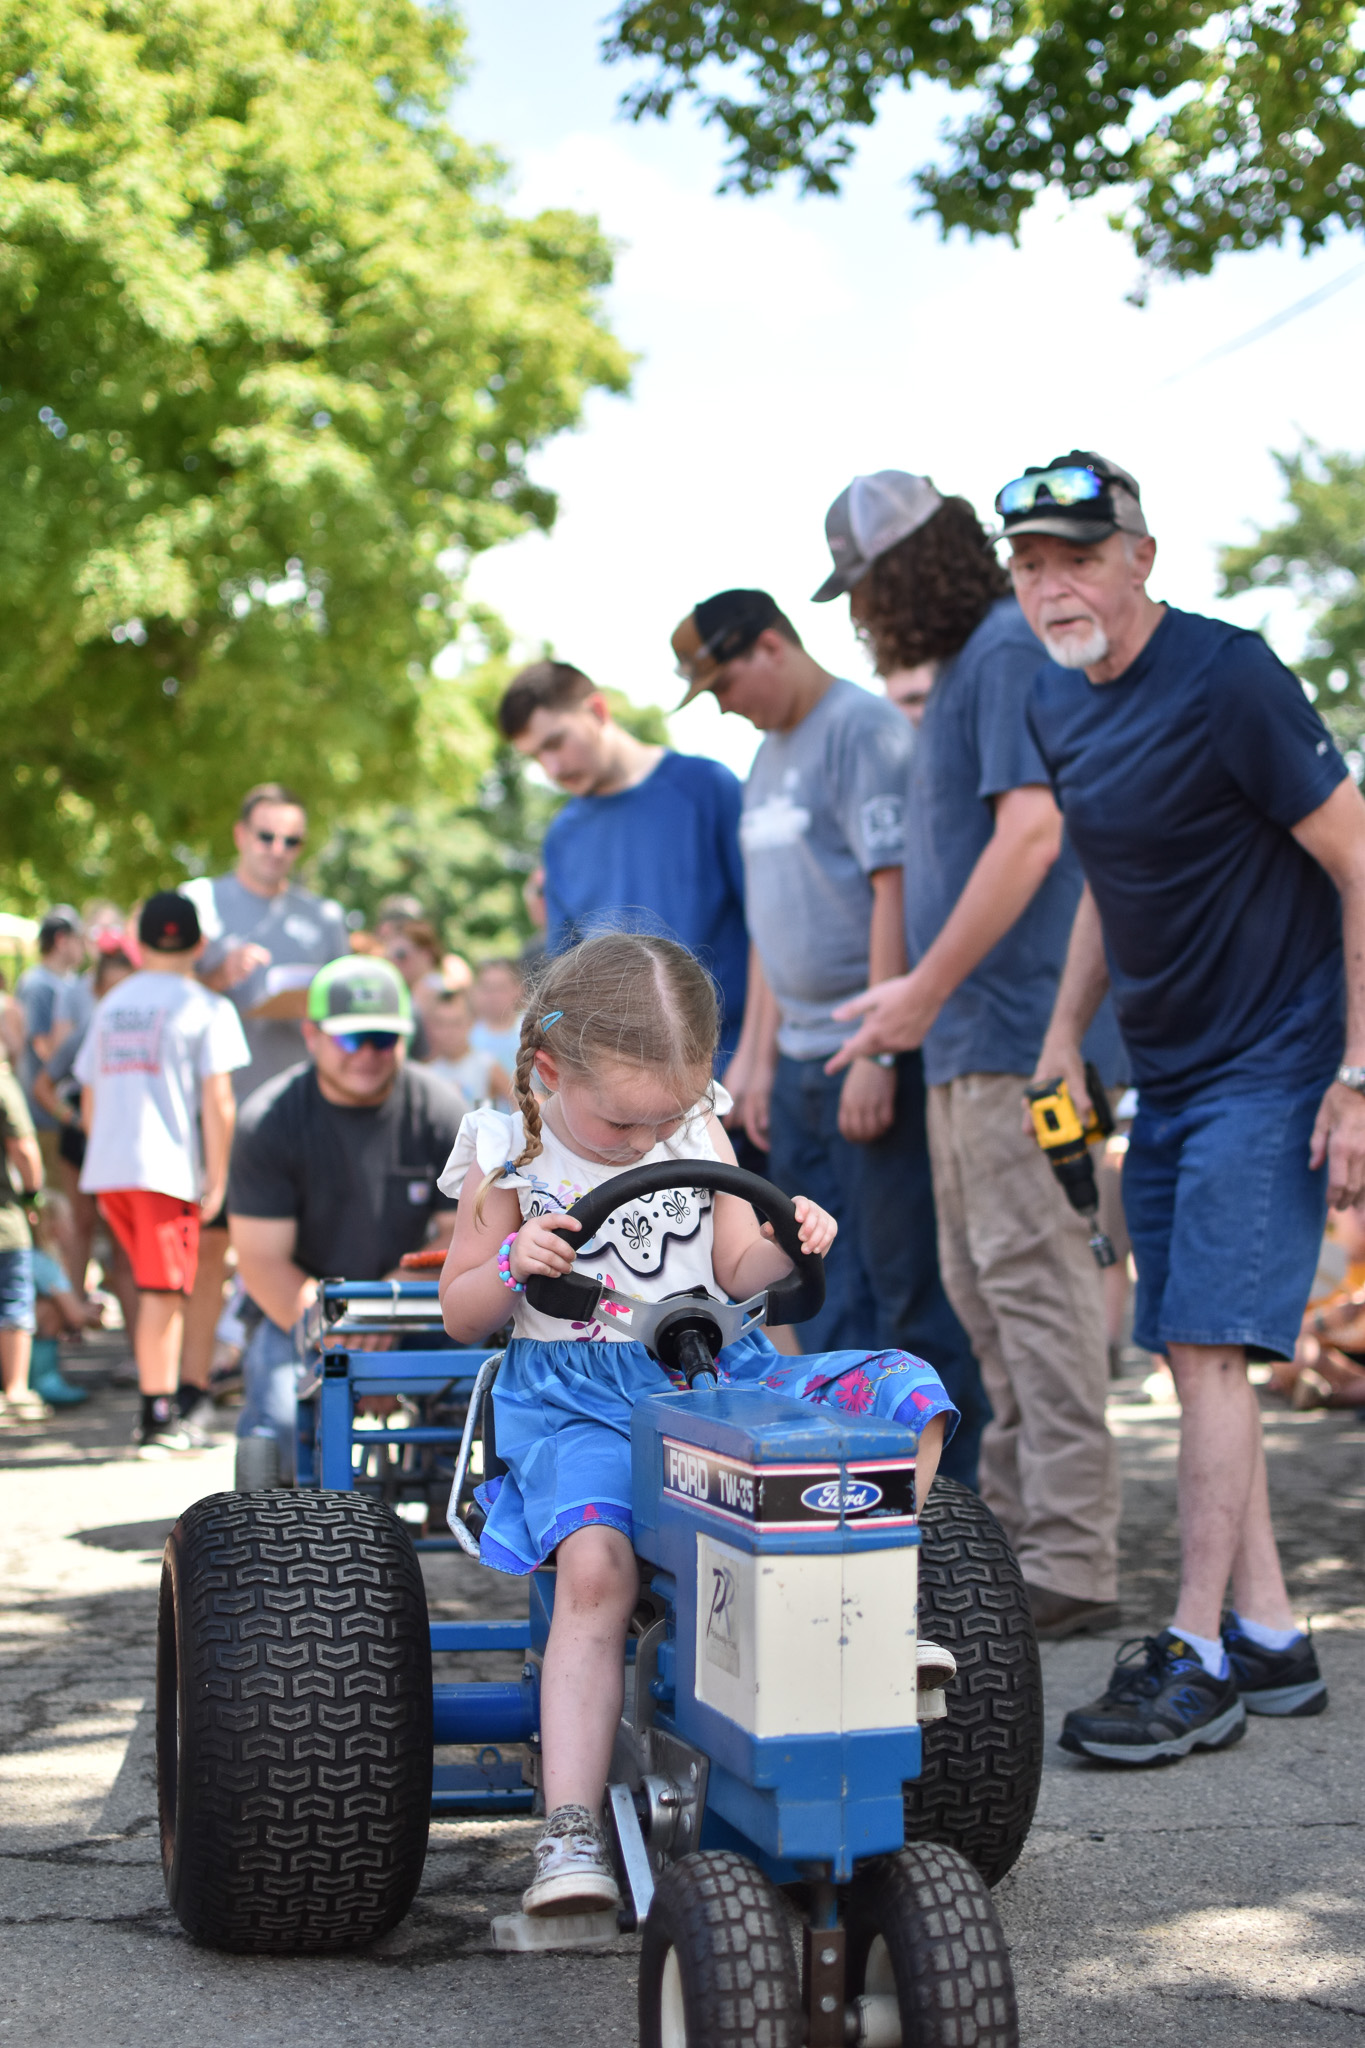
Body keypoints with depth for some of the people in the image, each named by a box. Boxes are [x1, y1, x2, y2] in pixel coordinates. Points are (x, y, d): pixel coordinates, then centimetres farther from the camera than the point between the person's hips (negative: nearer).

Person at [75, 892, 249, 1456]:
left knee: (159, 1289, 17)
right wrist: (218, 1177, -5)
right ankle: (158, 1419, -4)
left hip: (106, 1170, 6)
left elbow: (89, 1099, 20)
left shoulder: (111, 1004, 16)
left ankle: (166, 1400, 21)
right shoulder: (206, 1007, -2)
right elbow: (216, 1100, -8)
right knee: (164, 1293, -4)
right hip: (168, 1168, -6)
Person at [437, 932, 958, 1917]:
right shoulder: (510, 1158, -1)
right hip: (574, 1397, -4)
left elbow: (734, 1272, 13)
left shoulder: (701, 1134, 9)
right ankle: (572, 1831, -30)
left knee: (907, 1391, -14)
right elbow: (460, 1316, 4)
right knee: (596, 1565, -32)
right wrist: (514, 1266, -17)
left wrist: (786, 1244, -8)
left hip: (714, 1372, 4)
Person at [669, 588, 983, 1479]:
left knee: (910, 1289, -4)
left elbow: (897, 892, -17)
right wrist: (761, 1055, 17)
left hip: (875, 1054, -9)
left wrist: (877, 1052, -20)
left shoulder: (864, 729, -10)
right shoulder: (771, 755, 17)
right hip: (803, 1061, 9)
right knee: (829, 1298, 12)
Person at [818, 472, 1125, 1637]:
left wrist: (925, 988, -17)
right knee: (984, 1292, 14)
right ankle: (1012, 1532, 23)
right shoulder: (964, 665, 20)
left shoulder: (1011, 649, -10)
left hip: (1020, 1035, -11)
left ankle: (1071, 1564, -6)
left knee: (1034, 1281, -9)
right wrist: (925, 999, 17)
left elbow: (1030, 832, -19)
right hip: (974, 1040, 11)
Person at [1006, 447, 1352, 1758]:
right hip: (1165, 1073, 8)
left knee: (1209, 1351, -12)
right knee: (1193, 1355, 8)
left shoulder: (1227, 681, -17)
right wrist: (1064, 1036, 14)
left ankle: (1197, 1659, -4)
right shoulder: (1057, 702, 8)